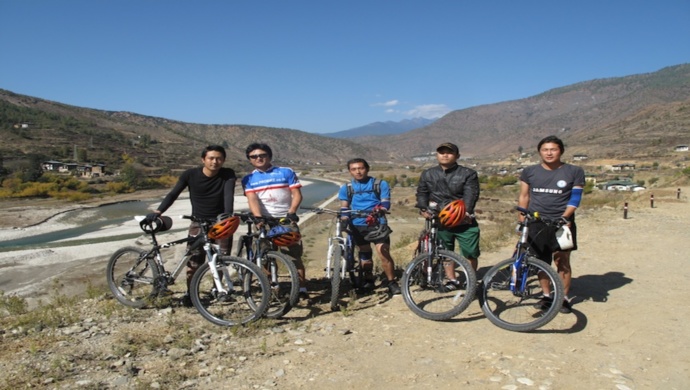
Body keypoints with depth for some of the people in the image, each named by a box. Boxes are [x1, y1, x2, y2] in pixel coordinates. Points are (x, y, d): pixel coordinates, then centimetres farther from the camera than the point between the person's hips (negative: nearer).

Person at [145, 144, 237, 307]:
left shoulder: (228, 175, -10)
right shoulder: (190, 174, -7)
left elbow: (229, 195, -24)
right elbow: (173, 194, -6)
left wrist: (228, 215, -41)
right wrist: (158, 211, -21)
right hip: (198, 223, 0)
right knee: (194, 261, -7)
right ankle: (190, 292, 11)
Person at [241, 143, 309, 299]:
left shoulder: (286, 172, 3)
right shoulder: (248, 179, 7)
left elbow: (297, 195, -2)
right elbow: (252, 199, -7)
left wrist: (291, 213, -17)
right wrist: (258, 217, -24)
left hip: (286, 220, -1)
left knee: (295, 256, -4)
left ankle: (302, 288, 2)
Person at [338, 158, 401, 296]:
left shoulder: (381, 184, 2)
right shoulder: (346, 188, 7)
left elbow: (385, 203, -7)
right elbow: (344, 208, 3)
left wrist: (378, 211, -28)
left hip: (378, 224, -2)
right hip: (358, 226, 3)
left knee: (384, 254, -12)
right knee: (365, 255, 13)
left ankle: (392, 283, 1)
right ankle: (369, 280, 29)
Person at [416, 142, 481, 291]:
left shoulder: (468, 174, -1)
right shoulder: (428, 174, 9)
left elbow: (471, 194, -12)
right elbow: (422, 193, 12)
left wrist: (466, 211, -27)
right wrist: (423, 209, -6)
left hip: (464, 221, -2)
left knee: (471, 253, -1)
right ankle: (452, 280, 25)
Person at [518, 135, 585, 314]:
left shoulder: (574, 172, 1)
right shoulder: (529, 172, 6)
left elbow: (575, 198, -2)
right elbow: (523, 197, 10)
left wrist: (565, 216, -17)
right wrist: (522, 221, 4)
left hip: (561, 223, -2)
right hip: (536, 224, 2)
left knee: (562, 261, -1)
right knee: (541, 261, 7)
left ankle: (564, 298, 13)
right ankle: (546, 295, 20)